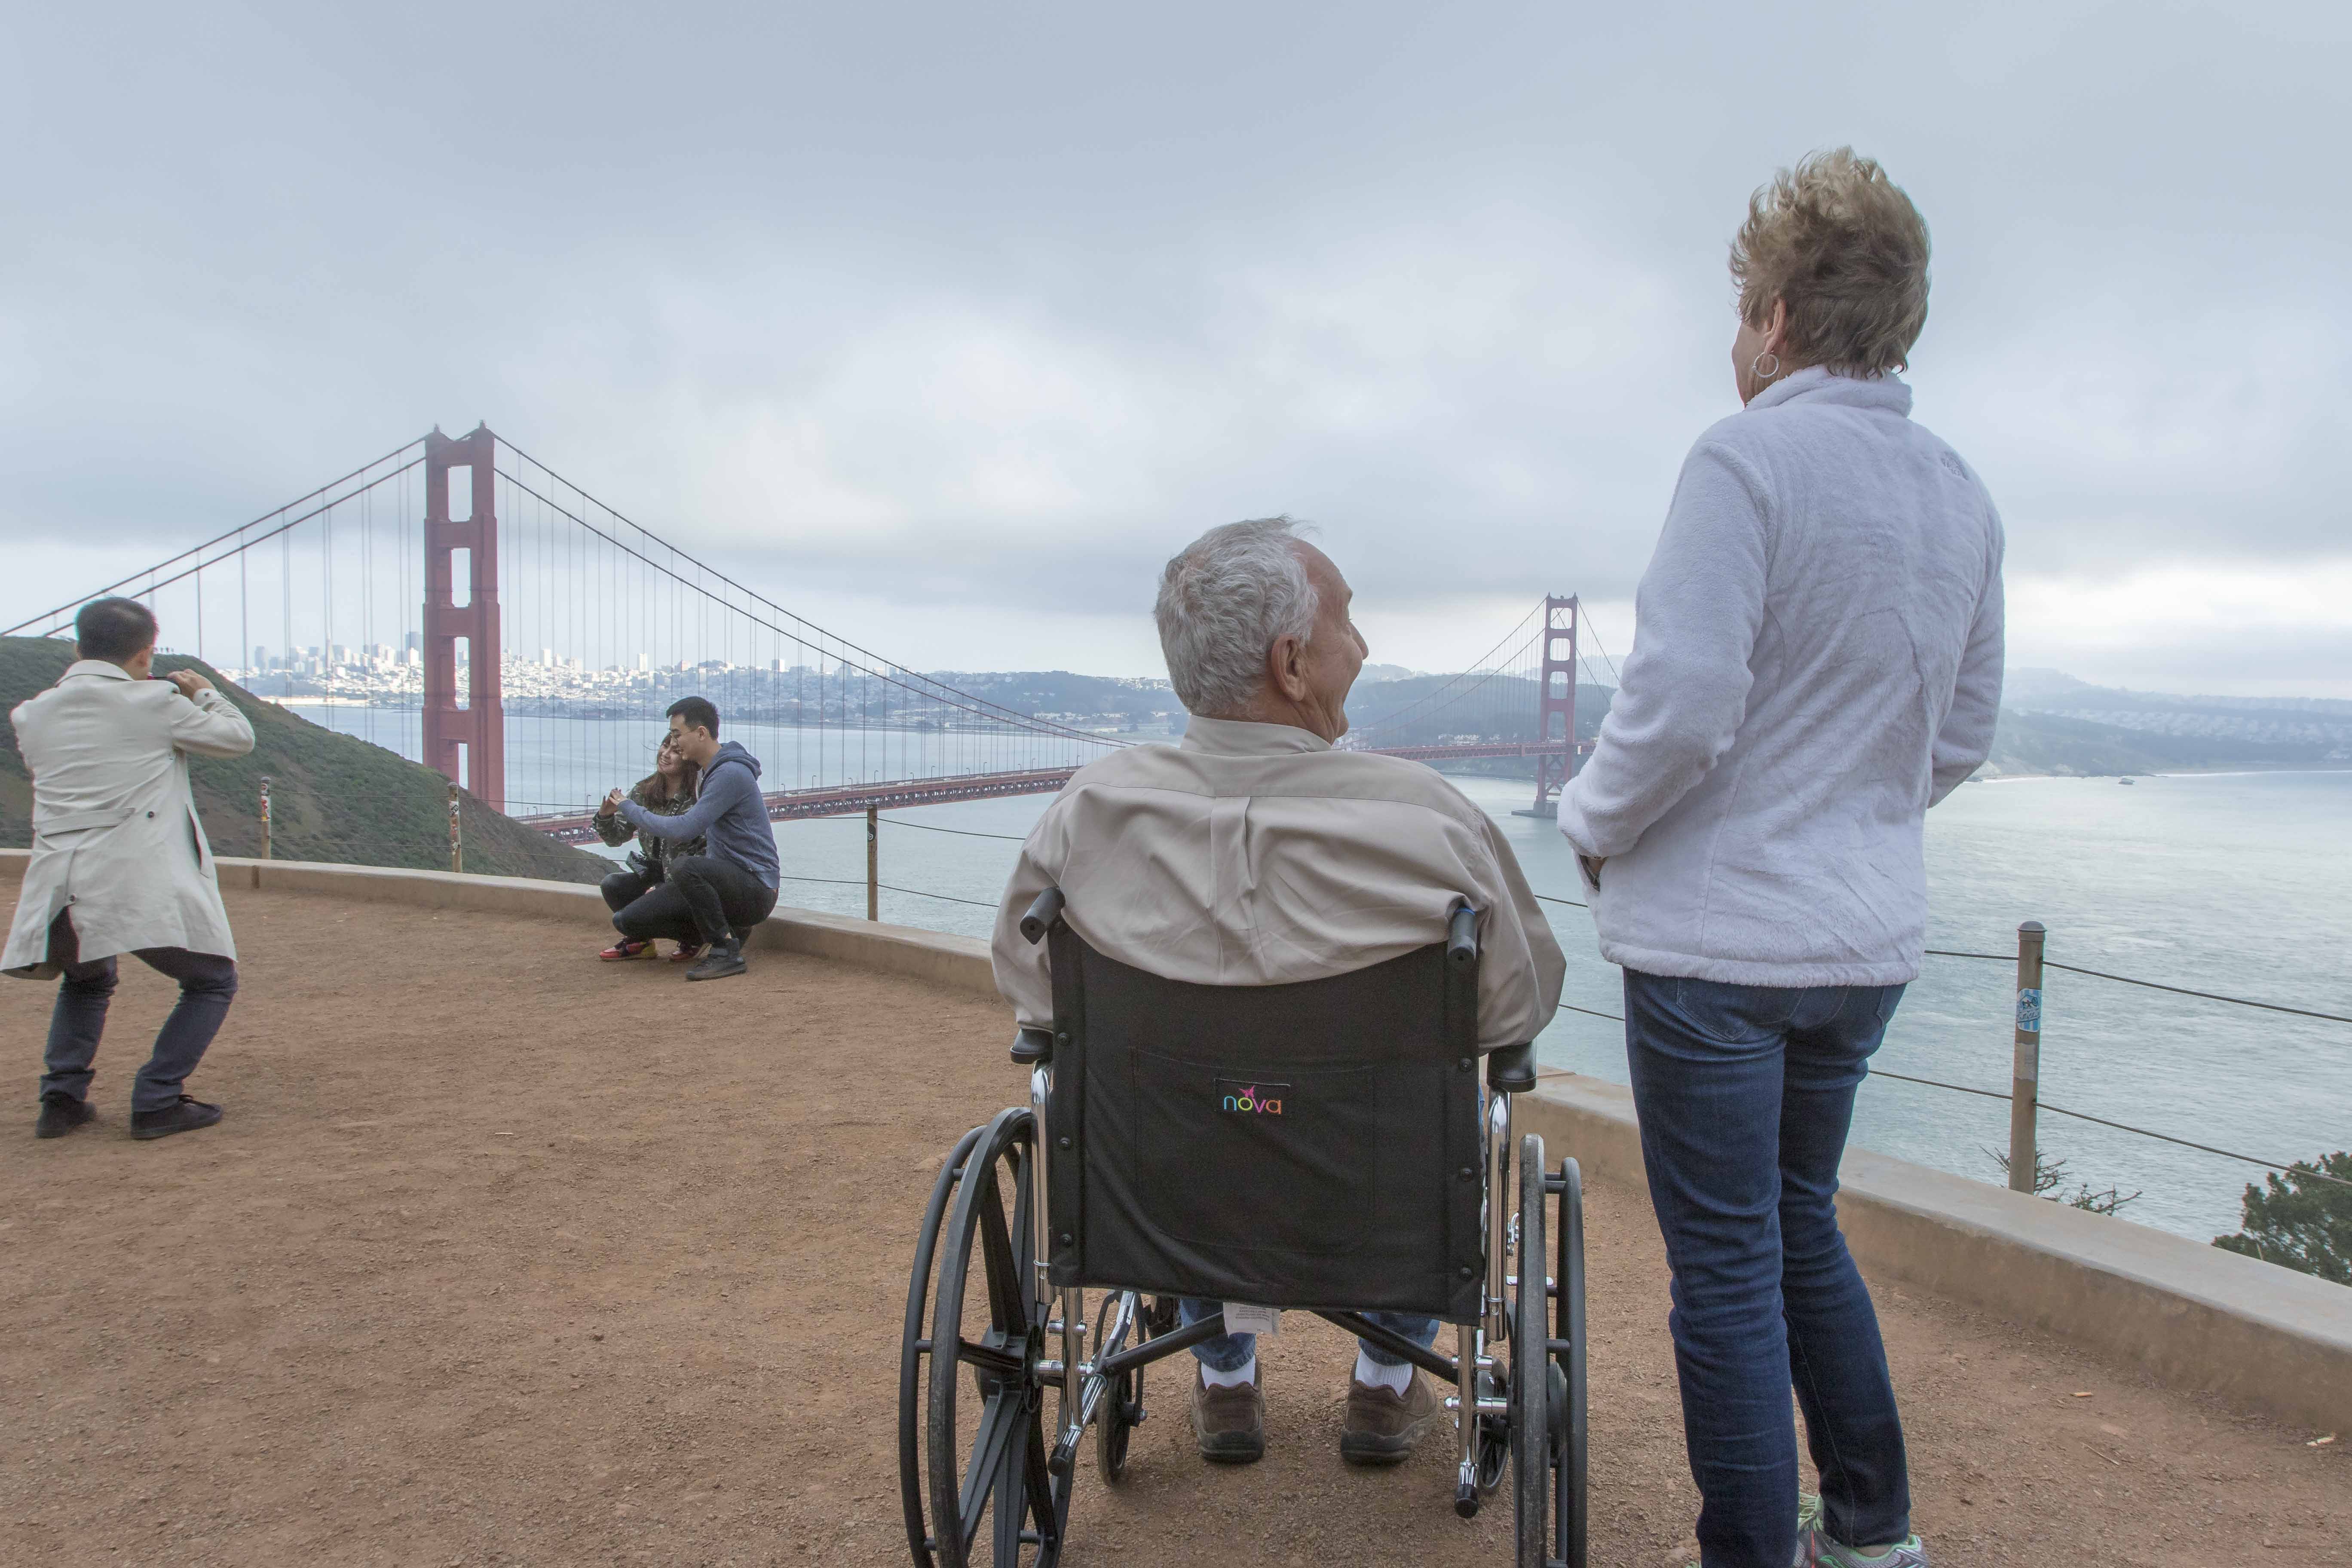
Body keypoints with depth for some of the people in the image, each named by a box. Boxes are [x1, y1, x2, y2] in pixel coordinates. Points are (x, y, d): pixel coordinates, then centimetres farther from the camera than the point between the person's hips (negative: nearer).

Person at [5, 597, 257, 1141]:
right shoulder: (155, 703, -3)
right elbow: (237, 738, 8)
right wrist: (204, 693, 27)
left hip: (58, 890, 6)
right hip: (141, 887, -6)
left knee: (87, 983, 33)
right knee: (212, 982, 12)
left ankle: (61, 1098, 20)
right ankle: (156, 1102, 4)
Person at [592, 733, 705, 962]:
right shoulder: (643, 792, 2)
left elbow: (707, 853, -19)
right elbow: (617, 837, 7)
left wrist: (663, 886, -24)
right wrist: (606, 815, -16)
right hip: (651, 873, 6)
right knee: (612, 885, -20)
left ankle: (694, 938, 4)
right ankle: (639, 941, 5)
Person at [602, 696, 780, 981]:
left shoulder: (731, 773, -17)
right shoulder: (709, 773, 15)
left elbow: (684, 830, -23)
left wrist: (629, 808, -10)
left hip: (755, 890, -9)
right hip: (727, 883, 9)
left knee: (684, 866, -37)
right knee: (626, 920, -3)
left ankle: (726, 952, -19)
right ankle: (728, 932, 8)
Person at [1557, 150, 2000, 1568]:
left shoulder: (1749, 461, -15)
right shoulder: (1963, 498, 9)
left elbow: (1680, 704, -23)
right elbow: (1963, 739, 14)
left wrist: (1595, 823, -6)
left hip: (1718, 934, -8)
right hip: (1870, 936, 8)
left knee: (1728, 1264, 4)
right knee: (1803, 1224, 23)